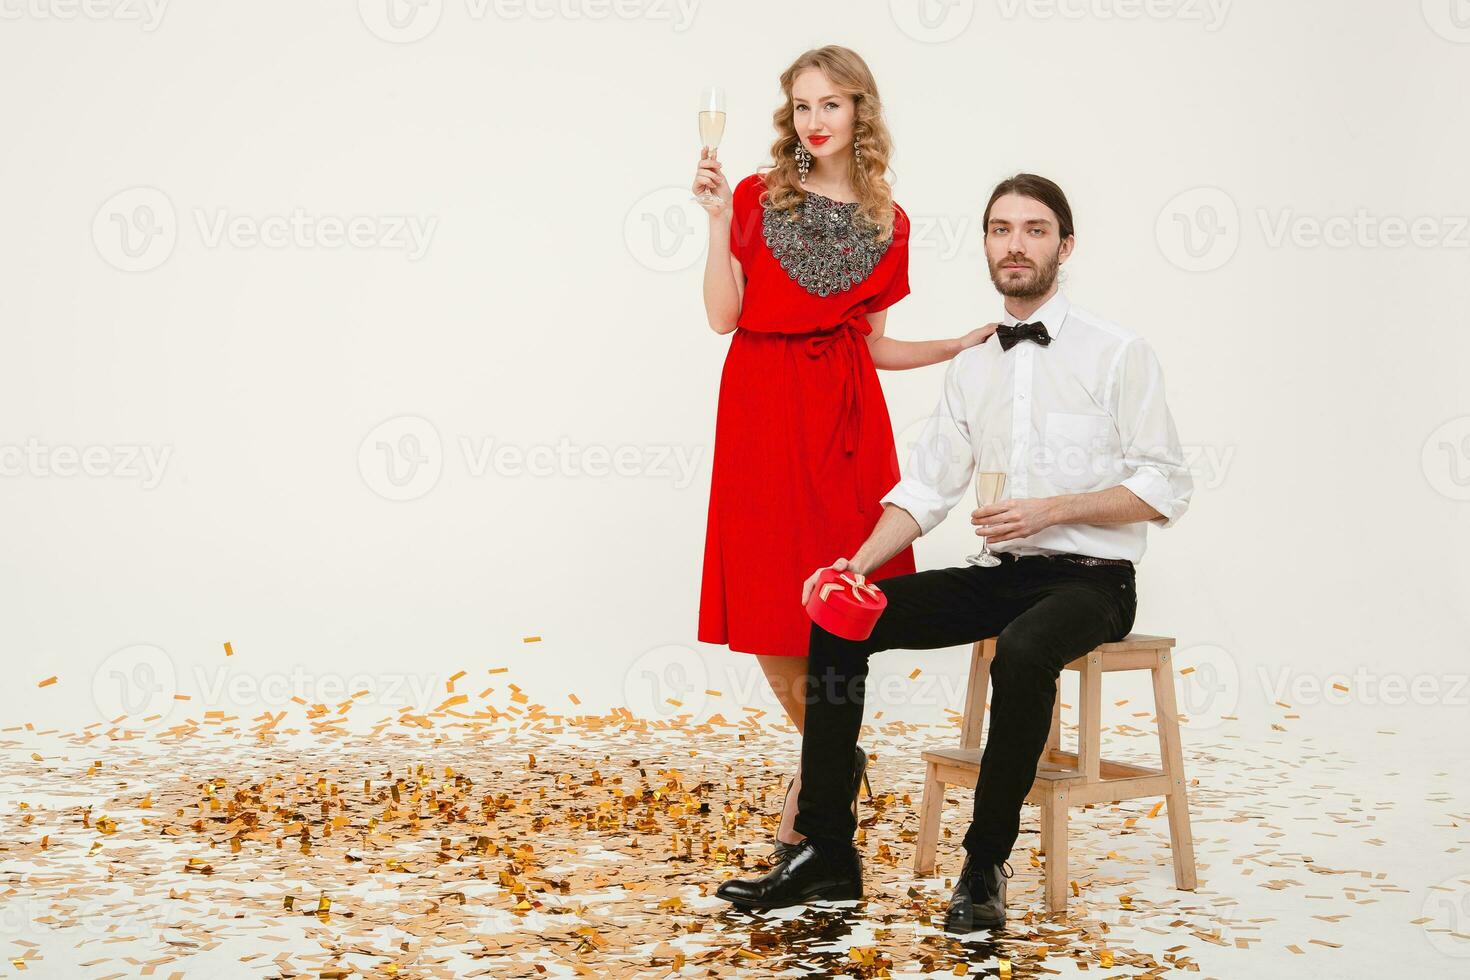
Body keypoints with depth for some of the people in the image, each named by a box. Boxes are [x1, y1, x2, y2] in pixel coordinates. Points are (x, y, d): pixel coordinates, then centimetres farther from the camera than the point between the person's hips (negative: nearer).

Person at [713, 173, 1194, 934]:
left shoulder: (1118, 354, -4)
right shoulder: (971, 368, 12)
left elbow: (1165, 491, -7)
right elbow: (927, 487, 7)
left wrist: (1052, 509, -18)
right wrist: (858, 564, -9)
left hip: (1088, 580, -5)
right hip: (1001, 575, 6)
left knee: (1021, 651, -38)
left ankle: (985, 865, -20)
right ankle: (826, 855, -7)